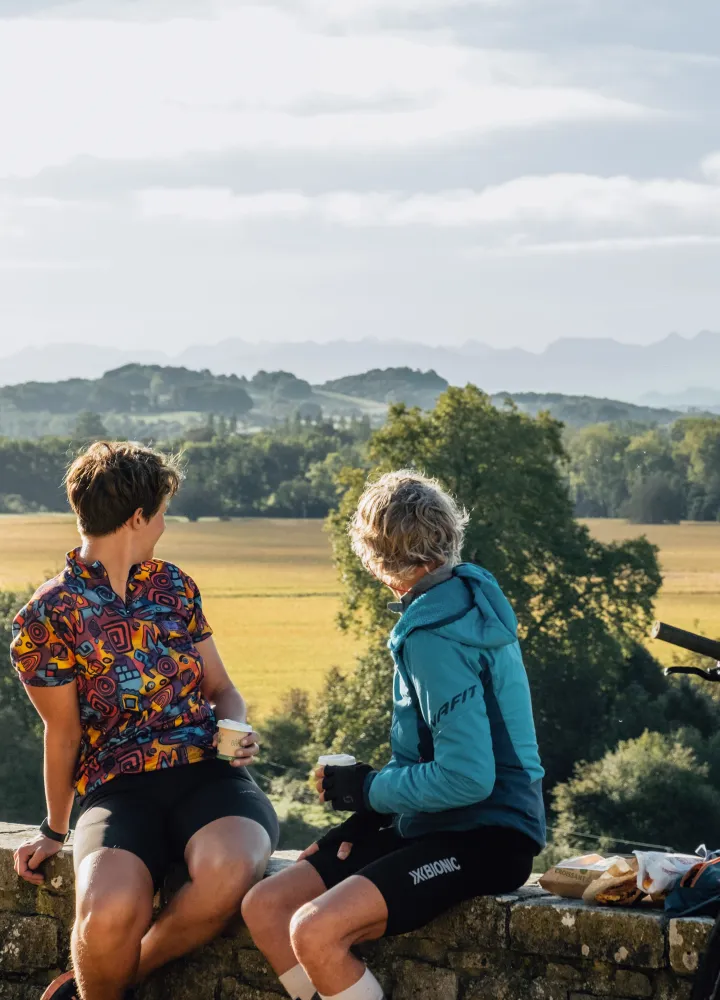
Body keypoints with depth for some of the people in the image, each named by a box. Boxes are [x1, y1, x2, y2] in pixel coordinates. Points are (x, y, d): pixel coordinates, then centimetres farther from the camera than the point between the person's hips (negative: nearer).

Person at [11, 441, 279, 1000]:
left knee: (232, 871, -34)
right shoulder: (48, 616, -1)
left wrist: (238, 731, -1)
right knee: (110, 911, -36)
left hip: (209, 773, 3)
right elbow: (64, 734, 7)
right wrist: (56, 830, 14)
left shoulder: (173, 586, 14)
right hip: (118, 789, -3)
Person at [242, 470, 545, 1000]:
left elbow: (468, 778, -26)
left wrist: (368, 791, -10)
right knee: (265, 908, 0)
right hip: (438, 824, 10)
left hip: (485, 836, -10)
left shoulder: (435, 636, -20)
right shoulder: (466, 592, 9)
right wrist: (365, 789, 6)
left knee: (315, 932, -28)